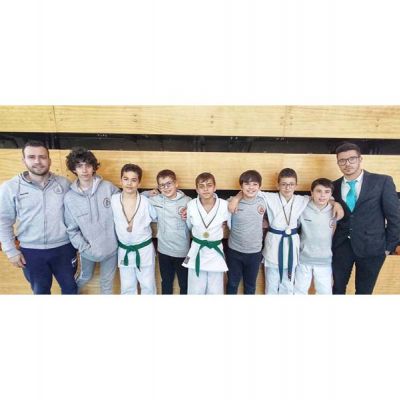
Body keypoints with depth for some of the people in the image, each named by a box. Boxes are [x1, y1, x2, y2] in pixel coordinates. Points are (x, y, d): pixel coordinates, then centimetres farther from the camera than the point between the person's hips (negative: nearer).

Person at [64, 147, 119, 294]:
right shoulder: (69, 197, -10)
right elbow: (72, 229, -6)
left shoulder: (108, 187, -13)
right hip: (88, 250, 2)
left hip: (111, 247, -1)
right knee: (85, 277, 29)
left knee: (107, 282, 18)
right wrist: (85, 248, -12)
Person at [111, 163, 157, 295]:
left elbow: (157, 218, 0)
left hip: (144, 249, -1)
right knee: (127, 287, 20)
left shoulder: (146, 202, -16)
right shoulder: (113, 200, -12)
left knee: (148, 285, 16)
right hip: (124, 250, 2)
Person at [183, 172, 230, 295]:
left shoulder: (224, 205, -15)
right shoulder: (191, 205, -11)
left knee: (215, 291, 17)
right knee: (195, 290, 17)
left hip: (216, 251, 0)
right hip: (197, 251, 1)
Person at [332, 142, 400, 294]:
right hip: (341, 245, 2)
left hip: (371, 247, -1)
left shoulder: (382, 181, -7)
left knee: (364, 291, 16)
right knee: (338, 288, 15)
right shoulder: (334, 186, 1)